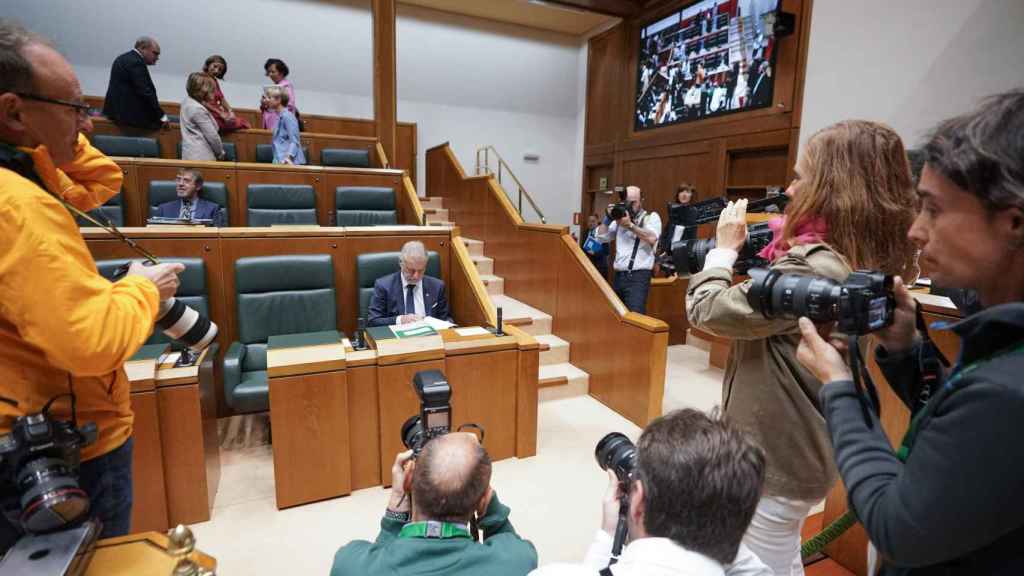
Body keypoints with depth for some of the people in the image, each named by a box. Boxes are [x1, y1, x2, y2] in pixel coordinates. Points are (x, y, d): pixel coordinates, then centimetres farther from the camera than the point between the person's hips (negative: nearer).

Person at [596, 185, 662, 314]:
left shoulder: (651, 217, 4)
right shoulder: (620, 218, 17)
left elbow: (652, 238, -15)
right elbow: (600, 236, 12)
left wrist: (630, 225, -16)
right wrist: (609, 217, 3)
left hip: (638, 276, -5)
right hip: (619, 276, 5)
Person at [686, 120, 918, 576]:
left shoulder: (814, 268, -28)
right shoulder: (862, 261, 3)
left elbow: (705, 311, -24)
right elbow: (761, 303, 10)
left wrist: (725, 247, -9)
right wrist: (748, 251, 1)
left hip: (774, 456, -9)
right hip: (796, 448, 9)